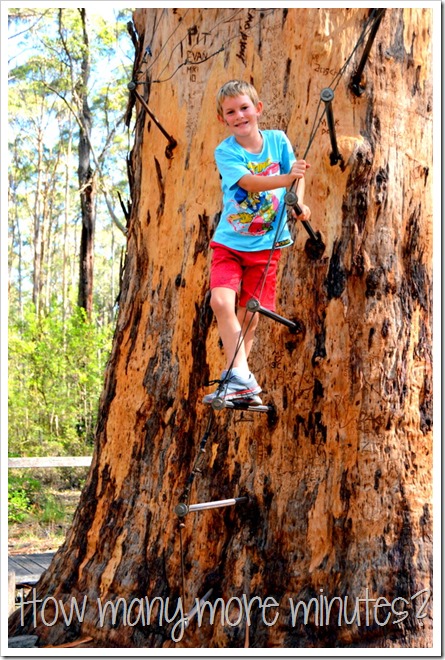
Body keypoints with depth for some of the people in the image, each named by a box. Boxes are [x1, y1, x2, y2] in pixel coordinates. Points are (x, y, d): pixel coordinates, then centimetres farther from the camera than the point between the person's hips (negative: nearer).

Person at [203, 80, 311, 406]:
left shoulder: (278, 140, -1)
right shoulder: (225, 151, -10)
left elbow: (295, 176, 9)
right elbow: (248, 182, -26)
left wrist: (299, 202, -11)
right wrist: (286, 178, -41)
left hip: (266, 243, 2)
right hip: (230, 242, -2)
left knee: (249, 313, 3)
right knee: (221, 300, -22)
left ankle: (238, 377, 16)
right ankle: (240, 378, -18)